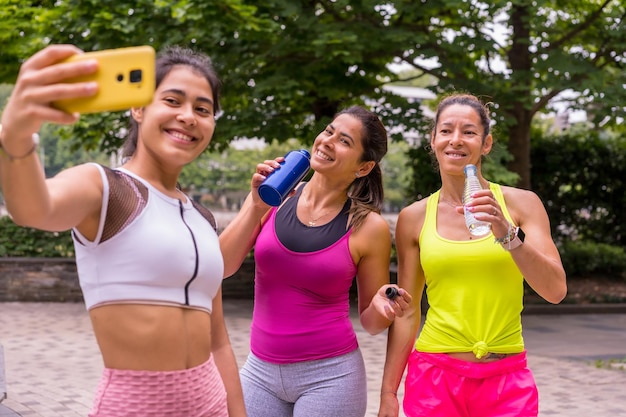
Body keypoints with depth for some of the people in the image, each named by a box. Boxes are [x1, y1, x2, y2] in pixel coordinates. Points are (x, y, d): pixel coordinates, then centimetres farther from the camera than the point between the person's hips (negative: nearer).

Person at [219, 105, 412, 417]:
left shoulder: (369, 227, -6)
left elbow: (370, 322, 3)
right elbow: (222, 267, -6)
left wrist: (381, 307, -18)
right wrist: (257, 207, -14)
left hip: (328, 375, -2)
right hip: (261, 370, 3)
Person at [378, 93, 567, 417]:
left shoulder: (520, 204, -1)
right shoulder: (414, 218, 2)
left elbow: (555, 290, -8)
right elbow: (407, 313, 6)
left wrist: (507, 233, -21)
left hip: (505, 378, 0)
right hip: (434, 375, 1)